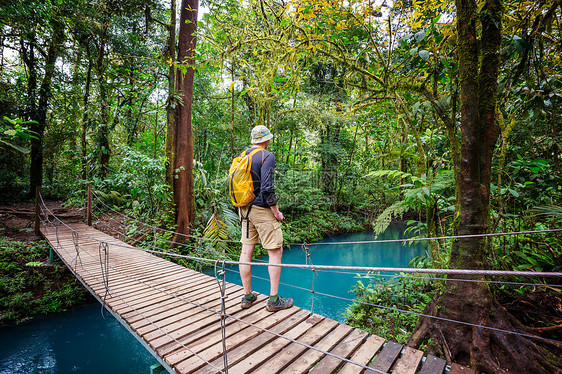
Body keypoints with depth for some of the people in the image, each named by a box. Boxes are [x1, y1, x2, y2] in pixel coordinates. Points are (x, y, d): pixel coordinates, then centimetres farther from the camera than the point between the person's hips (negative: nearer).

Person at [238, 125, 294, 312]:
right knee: (275, 252, 3)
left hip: (245, 210, 8)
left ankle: (247, 296, 23)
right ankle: (274, 300, 10)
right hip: (262, 211, -8)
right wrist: (276, 210, -11)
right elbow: (267, 188, -21)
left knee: (246, 251, 11)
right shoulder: (267, 156, -12)